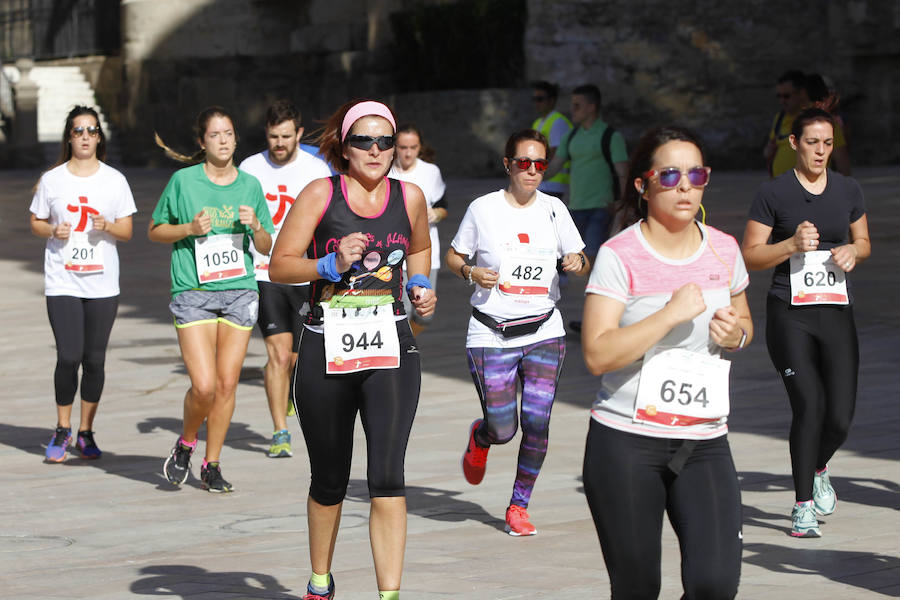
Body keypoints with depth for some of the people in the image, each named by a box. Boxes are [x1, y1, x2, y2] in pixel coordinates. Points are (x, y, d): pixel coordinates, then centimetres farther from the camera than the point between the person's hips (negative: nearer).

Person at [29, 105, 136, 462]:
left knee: (95, 360, 3)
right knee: (69, 357, -10)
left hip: (102, 282, 1)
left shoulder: (114, 180, 5)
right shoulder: (52, 180, 3)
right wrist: (53, 231, -10)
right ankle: (62, 431, 8)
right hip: (62, 282, -1)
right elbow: (36, 223, 11)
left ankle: (86, 433, 16)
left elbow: (127, 231, 7)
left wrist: (108, 226, -14)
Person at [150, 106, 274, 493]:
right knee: (203, 386, -13)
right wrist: (190, 228, -9)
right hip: (193, 293, -3)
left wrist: (255, 225, -8)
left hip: (240, 291, 3)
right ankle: (185, 444, 16)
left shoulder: (250, 185, 8)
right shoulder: (184, 181, 0)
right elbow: (155, 231, 8)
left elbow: (267, 248, 13)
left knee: (227, 384, 2)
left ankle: (211, 465, 18)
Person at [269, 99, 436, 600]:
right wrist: (332, 264, -18)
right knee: (330, 482, 13)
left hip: (391, 350, 1)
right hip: (327, 349, -1)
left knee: (388, 478, -14)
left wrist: (422, 288, 8)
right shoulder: (321, 195, -3)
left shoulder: (410, 197, 5)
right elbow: (280, 266, -3)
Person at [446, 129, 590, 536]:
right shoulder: (483, 209, -2)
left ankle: (519, 506, 10)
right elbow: (453, 257, 9)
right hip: (491, 334, -2)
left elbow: (581, 264, 12)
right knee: (502, 430, -2)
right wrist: (471, 272, -12)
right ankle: (479, 437, 37)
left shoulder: (553, 209, 5)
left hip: (544, 333, 2)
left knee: (536, 423, -9)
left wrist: (578, 262, -11)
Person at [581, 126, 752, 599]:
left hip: (704, 443, 3)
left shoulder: (724, 250, 7)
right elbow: (597, 355, -16)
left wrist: (736, 333, 0)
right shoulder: (619, 256, -7)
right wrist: (671, 314, -21)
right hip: (625, 444, -3)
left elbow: (744, 324, 24)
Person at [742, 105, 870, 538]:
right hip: (789, 314, -3)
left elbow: (864, 242, 23)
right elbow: (750, 256, 0)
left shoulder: (848, 191, 10)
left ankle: (817, 468, 31)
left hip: (837, 313, 3)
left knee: (841, 417, -4)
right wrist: (793, 244, -16)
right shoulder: (774, 193, -1)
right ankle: (804, 506, 0)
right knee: (809, 405, -15)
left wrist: (852, 251, 0)